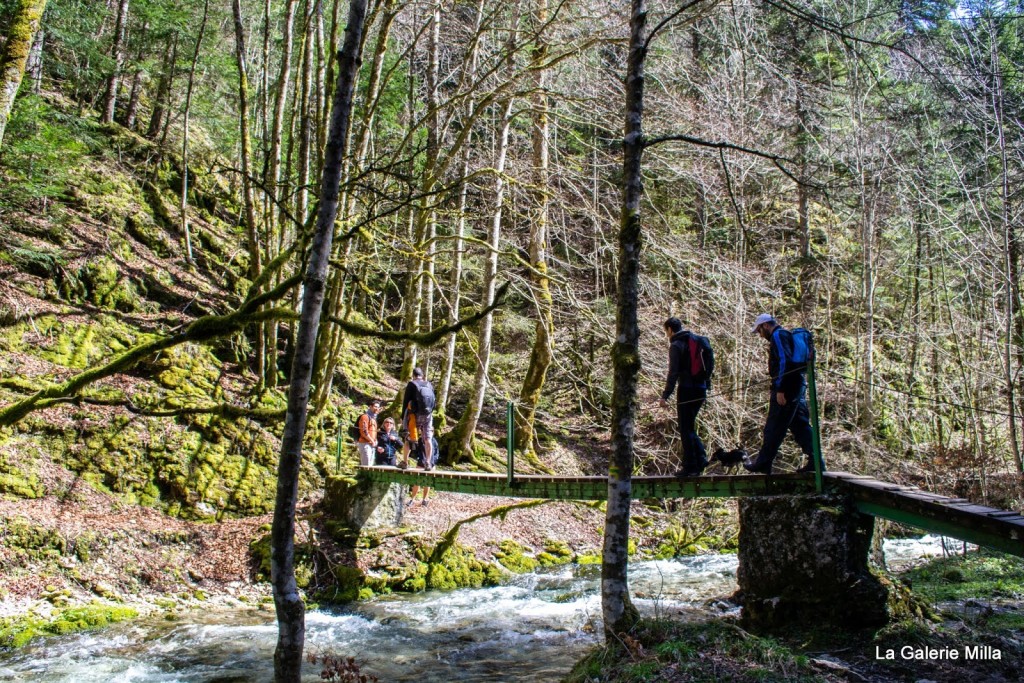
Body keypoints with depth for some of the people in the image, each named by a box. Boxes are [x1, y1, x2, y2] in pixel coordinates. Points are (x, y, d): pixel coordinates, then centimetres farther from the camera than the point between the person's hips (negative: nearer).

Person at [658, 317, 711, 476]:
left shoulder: (676, 346, -8)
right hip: (700, 389, 7)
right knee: (689, 427, 18)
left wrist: (665, 396, -17)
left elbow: (673, 373, -16)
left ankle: (690, 466, 2)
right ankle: (701, 458, 8)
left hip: (687, 390, -7)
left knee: (685, 429, 0)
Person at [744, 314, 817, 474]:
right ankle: (814, 460, 5)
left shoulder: (778, 336, -8)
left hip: (786, 388, -10)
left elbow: (784, 361, -20)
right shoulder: (785, 335, 23)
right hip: (798, 386, 10)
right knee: (800, 425, 9)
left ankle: (762, 463, 3)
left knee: (774, 427, -3)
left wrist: (780, 389, -21)